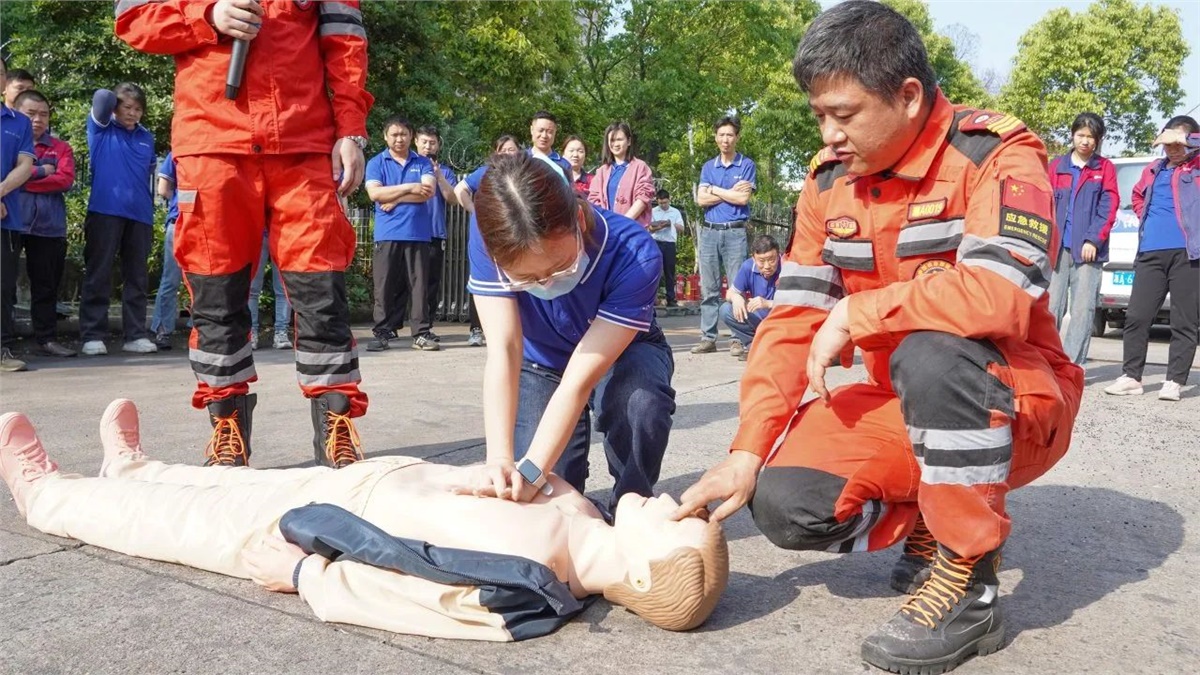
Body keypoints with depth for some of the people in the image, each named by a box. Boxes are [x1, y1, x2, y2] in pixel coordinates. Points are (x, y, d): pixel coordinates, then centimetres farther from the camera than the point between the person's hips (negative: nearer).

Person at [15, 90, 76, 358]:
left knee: (46, 285, 6)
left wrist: (23, 181, -9)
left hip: (49, 226, 1)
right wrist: (41, 171, -11)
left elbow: (65, 180, -5)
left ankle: (47, 338, 12)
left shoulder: (61, 148, 10)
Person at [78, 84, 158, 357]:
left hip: (139, 214, 4)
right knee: (98, 275, -2)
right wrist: (113, 99, 10)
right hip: (105, 210, -4)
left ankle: (136, 335, 9)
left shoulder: (147, 137, 15)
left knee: (137, 277, 5)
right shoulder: (101, 129, 5)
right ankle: (93, 336, 0)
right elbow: (102, 97, -9)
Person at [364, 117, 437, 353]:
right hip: (387, 234, -1)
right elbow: (374, 193, -7)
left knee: (419, 284, 1)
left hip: (418, 233, 1)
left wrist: (394, 198, -7)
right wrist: (409, 188, -9)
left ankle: (422, 333, 5)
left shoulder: (423, 163, 11)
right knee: (385, 286, 0)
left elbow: (428, 191, -5)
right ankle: (382, 333, 6)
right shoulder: (376, 163, 8)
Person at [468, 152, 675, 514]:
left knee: (640, 402, -37)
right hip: (541, 364, 2)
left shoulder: (635, 255, -37)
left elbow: (579, 382, -38)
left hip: (623, 353, -1)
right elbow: (503, 352, -34)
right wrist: (500, 459, -45)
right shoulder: (492, 239, -30)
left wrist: (532, 471, -46)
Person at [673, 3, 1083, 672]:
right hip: (904, 405, 6)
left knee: (931, 352, -38)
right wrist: (746, 453, -12)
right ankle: (926, 520, 12)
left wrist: (853, 314, -25)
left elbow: (1000, 296, -36)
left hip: (1019, 402, -5)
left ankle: (971, 581, -19)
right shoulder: (829, 181, 0)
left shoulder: (997, 155, -18)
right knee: (785, 501, -16)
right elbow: (794, 319, -4)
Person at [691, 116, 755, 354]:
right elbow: (701, 199, 2)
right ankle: (708, 338, 6)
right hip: (709, 231, 4)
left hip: (735, 232, -3)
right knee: (708, 288, 3)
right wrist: (731, 193, -4)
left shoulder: (747, 165, 5)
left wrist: (715, 190, 0)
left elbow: (743, 198, -8)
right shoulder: (708, 167, 15)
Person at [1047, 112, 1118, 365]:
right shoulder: (1057, 166, 12)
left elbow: (1109, 207, 1)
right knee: (1050, 306, 0)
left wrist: (1093, 240, -9)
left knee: (1083, 310, -3)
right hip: (1058, 248, 1)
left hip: (1088, 250, -1)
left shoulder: (1105, 168, 9)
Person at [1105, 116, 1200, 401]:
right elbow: (1137, 195, 35)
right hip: (1151, 252, 4)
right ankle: (1131, 377, 8)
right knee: (1136, 316, 1)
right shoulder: (1154, 170, 18)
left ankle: (1175, 381, 5)